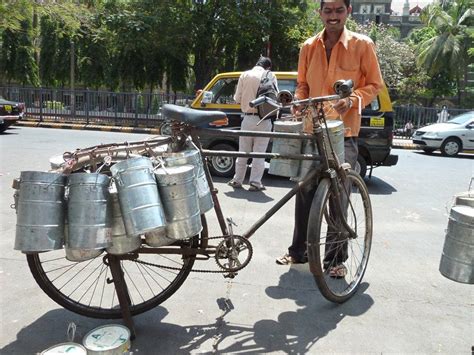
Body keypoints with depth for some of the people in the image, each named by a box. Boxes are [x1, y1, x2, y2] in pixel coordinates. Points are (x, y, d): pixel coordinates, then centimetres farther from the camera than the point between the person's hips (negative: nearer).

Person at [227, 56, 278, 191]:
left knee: (243, 152, 13)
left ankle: (237, 180, 20)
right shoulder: (270, 75, 0)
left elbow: (237, 98, 2)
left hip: (247, 118, 2)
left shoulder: (245, 75, 3)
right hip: (263, 120, -2)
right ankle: (255, 183, 5)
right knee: (259, 153, 4)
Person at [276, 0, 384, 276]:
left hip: (345, 131, -3)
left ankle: (336, 257, 16)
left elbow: (375, 84, 3)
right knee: (305, 192, 6)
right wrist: (299, 103, -1)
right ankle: (299, 250, 22)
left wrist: (353, 99, -16)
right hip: (312, 129, 3)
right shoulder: (309, 47, 9)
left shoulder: (362, 45, 0)